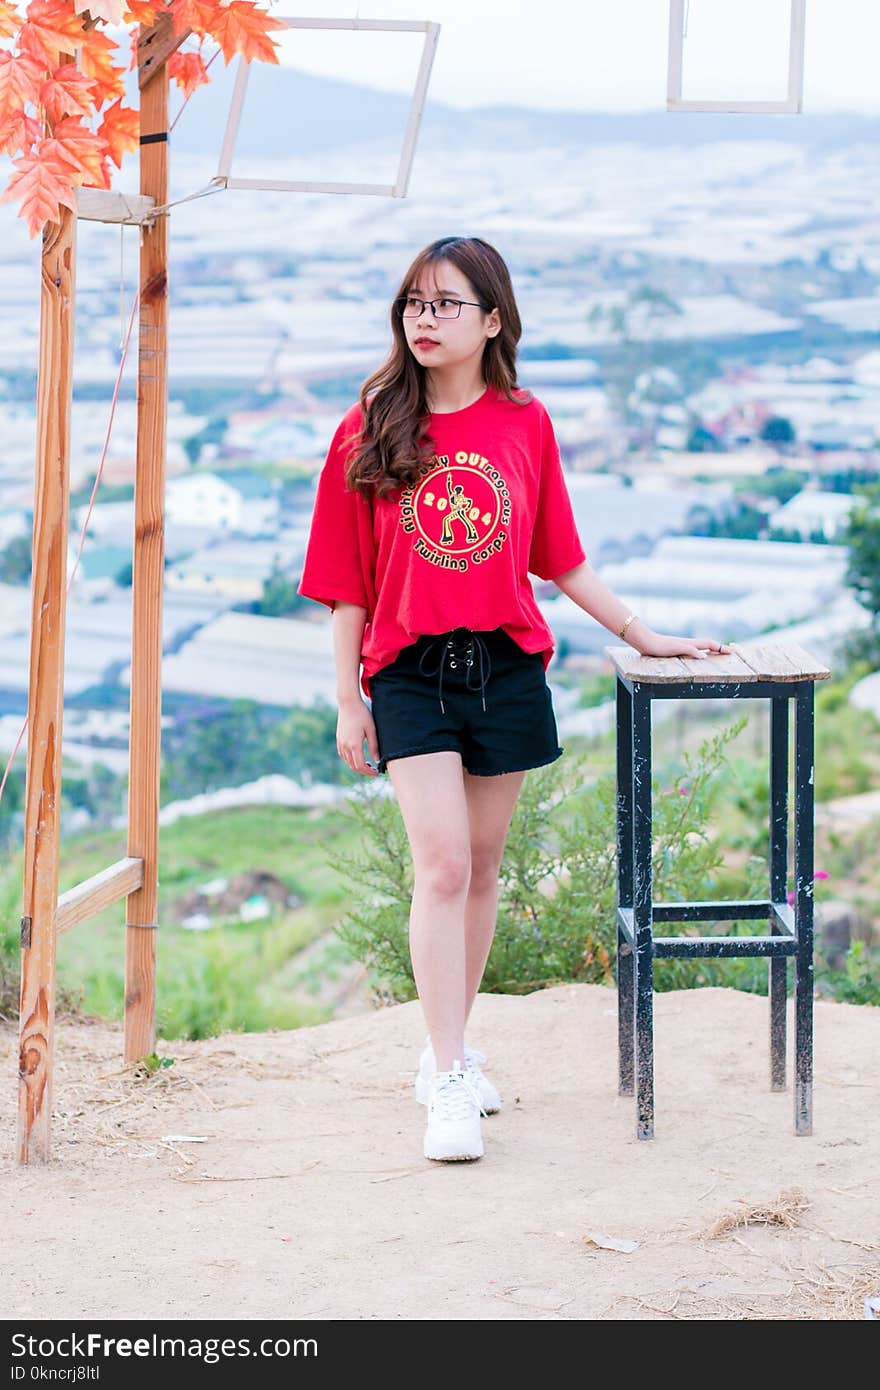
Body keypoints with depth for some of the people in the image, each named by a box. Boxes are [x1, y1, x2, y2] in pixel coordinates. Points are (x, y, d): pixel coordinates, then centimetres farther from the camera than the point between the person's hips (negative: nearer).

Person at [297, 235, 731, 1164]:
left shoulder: (524, 425, 5)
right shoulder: (370, 431, 1)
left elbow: (560, 558, 12)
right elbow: (347, 581, 3)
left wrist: (639, 632, 10)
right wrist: (348, 701, 0)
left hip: (508, 667, 2)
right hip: (408, 670, -2)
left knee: (479, 868, 10)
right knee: (441, 865, -12)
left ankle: (449, 1049, 26)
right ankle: (451, 1082, -11)